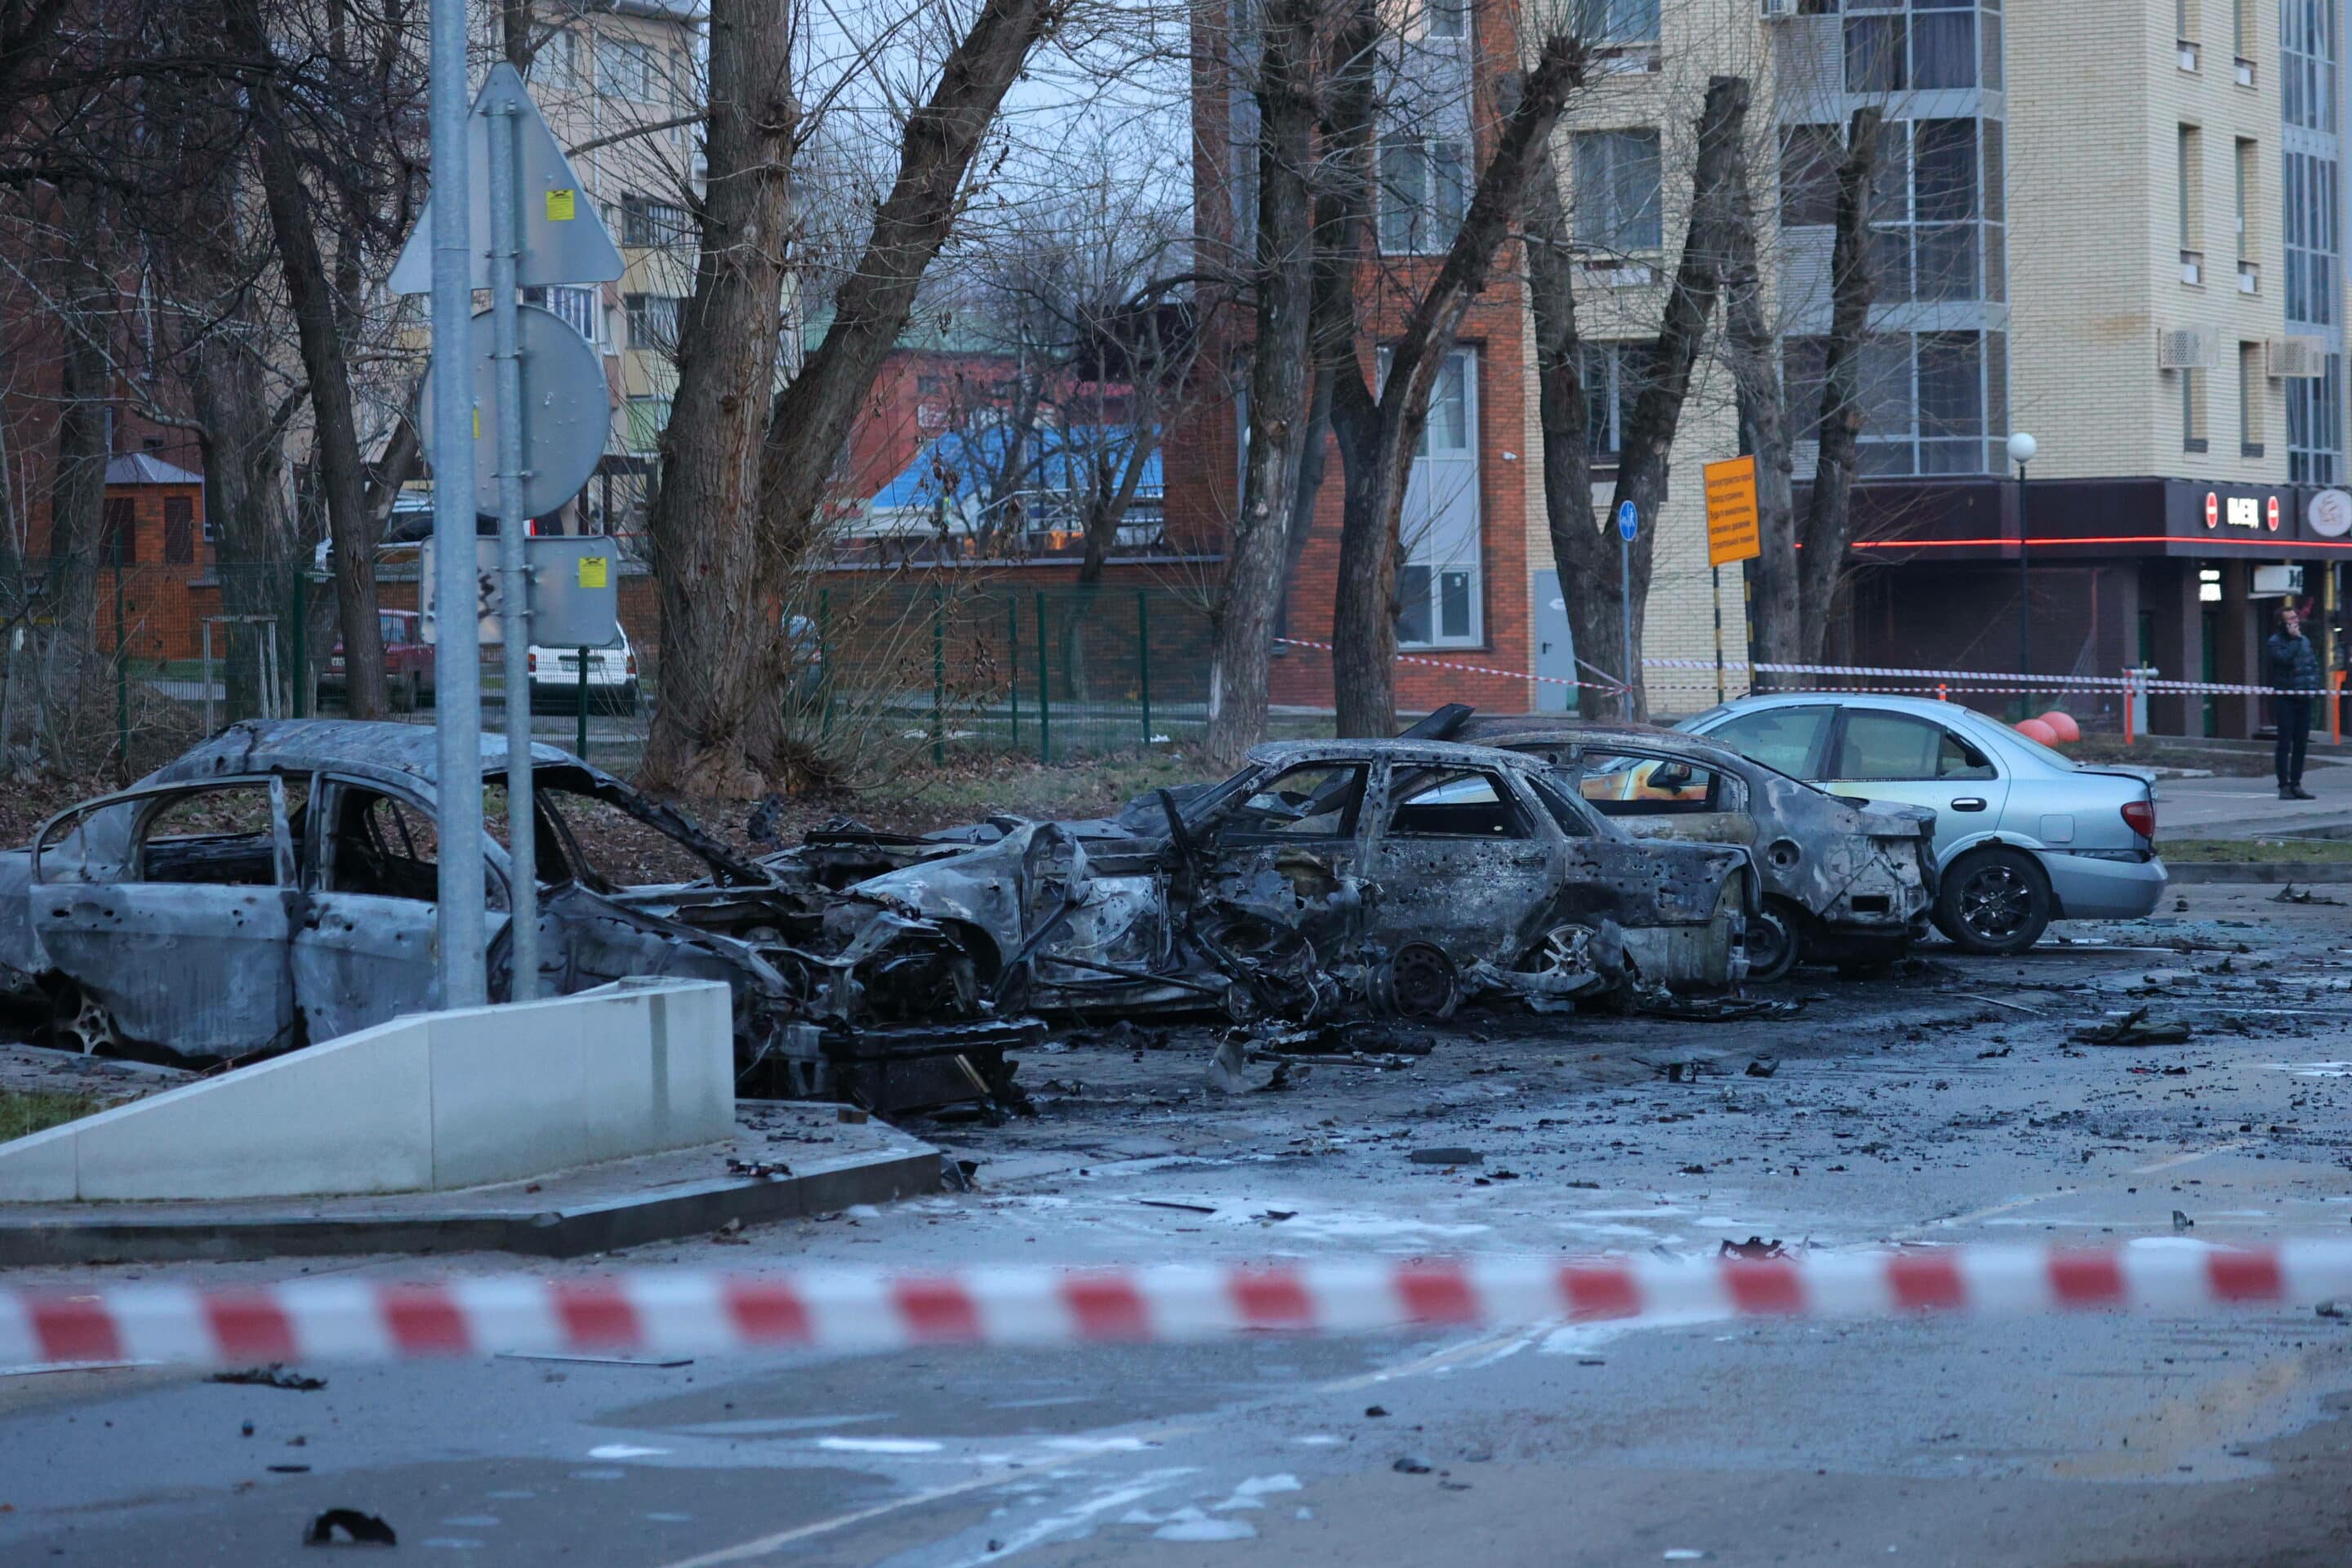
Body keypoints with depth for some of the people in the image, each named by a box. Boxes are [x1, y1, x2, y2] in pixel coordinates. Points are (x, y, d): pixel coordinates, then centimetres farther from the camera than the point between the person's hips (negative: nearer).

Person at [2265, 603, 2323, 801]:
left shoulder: (2304, 641, 15)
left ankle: (2296, 785, 15)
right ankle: (2284, 786, -5)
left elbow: (2314, 664, 19)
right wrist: (2295, 639, -16)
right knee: (2285, 743, -6)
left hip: (2304, 699, 6)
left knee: (2301, 743, 8)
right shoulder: (2275, 642, -5)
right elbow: (2285, 658, -24)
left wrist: (2314, 685, 4)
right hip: (2285, 700, -6)